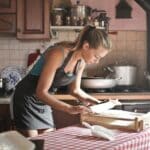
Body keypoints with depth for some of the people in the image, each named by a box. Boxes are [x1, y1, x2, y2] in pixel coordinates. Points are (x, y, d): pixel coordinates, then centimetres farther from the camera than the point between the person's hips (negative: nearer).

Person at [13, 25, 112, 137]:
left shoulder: (81, 61, -6)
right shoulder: (58, 54, -29)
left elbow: (75, 90, 8)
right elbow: (41, 92, -29)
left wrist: (87, 99, -11)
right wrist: (70, 108, -37)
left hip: (44, 100, 7)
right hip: (27, 98, -7)